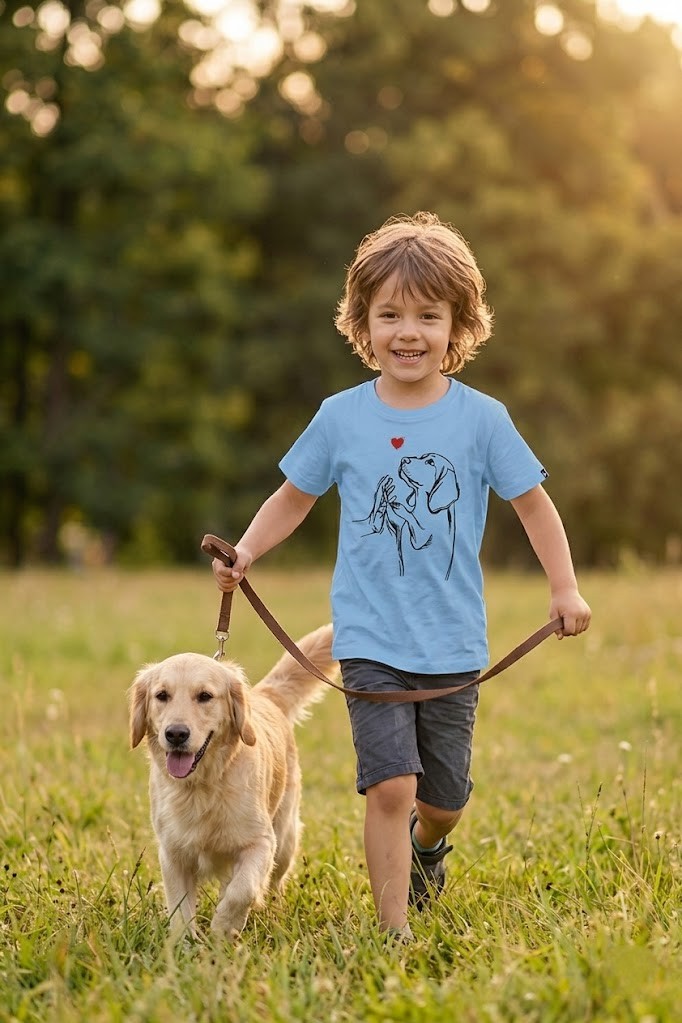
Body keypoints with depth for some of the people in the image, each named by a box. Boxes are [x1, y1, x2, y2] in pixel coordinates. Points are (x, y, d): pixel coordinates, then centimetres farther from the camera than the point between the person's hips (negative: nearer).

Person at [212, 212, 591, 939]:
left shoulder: (481, 419, -3)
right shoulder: (341, 417, -2)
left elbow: (531, 502, 4)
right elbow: (294, 497, 10)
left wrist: (564, 588, -5)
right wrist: (245, 553, -6)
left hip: (454, 645, 1)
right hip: (371, 641, -1)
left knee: (444, 799, 12)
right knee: (390, 786, -14)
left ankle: (425, 847, 48)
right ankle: (394, 932, -2)